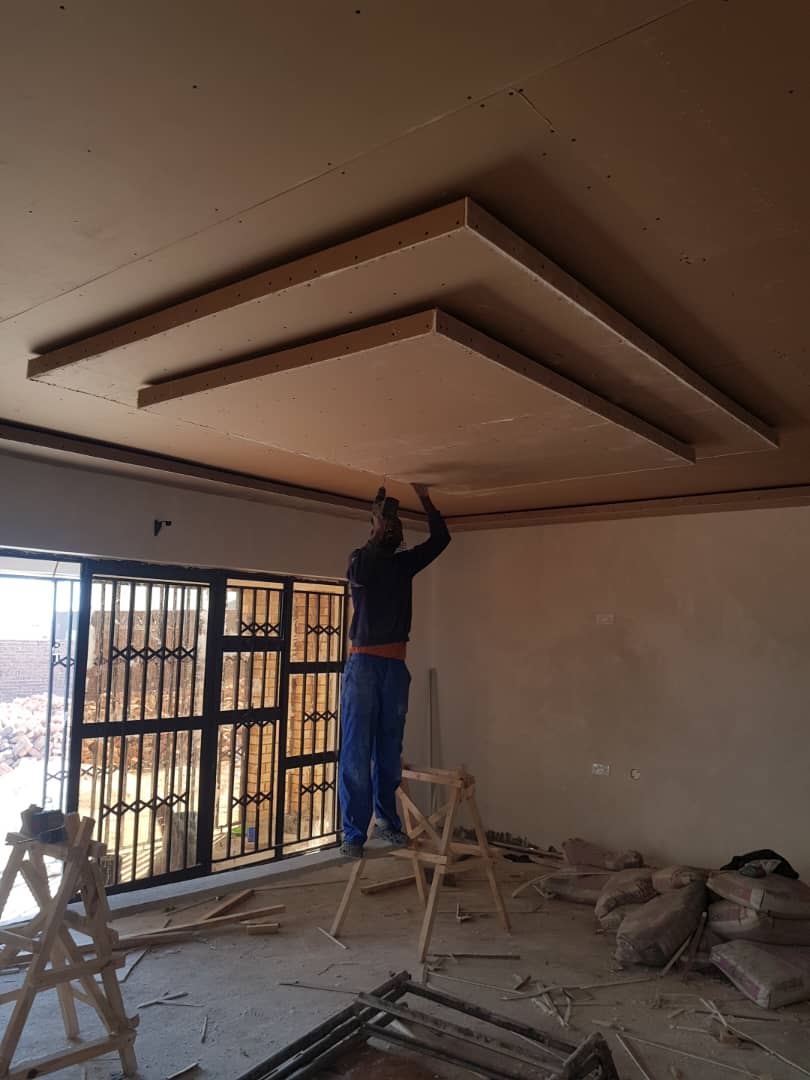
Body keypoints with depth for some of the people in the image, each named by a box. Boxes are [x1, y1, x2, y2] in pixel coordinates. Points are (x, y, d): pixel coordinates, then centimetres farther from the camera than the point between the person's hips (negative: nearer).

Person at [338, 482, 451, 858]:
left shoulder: (404, 563, 15)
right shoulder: (361, 559, 2)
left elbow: (441, 538, 13)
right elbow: (360, 574, -22)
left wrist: (425, 500, 5)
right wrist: (378, 530, -17)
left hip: (395, 665, 4)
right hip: (364, 663, -4)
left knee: (389, 750, 8)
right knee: (357, 751, -5)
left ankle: (386, 821, 18)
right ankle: (353, 832, -1)